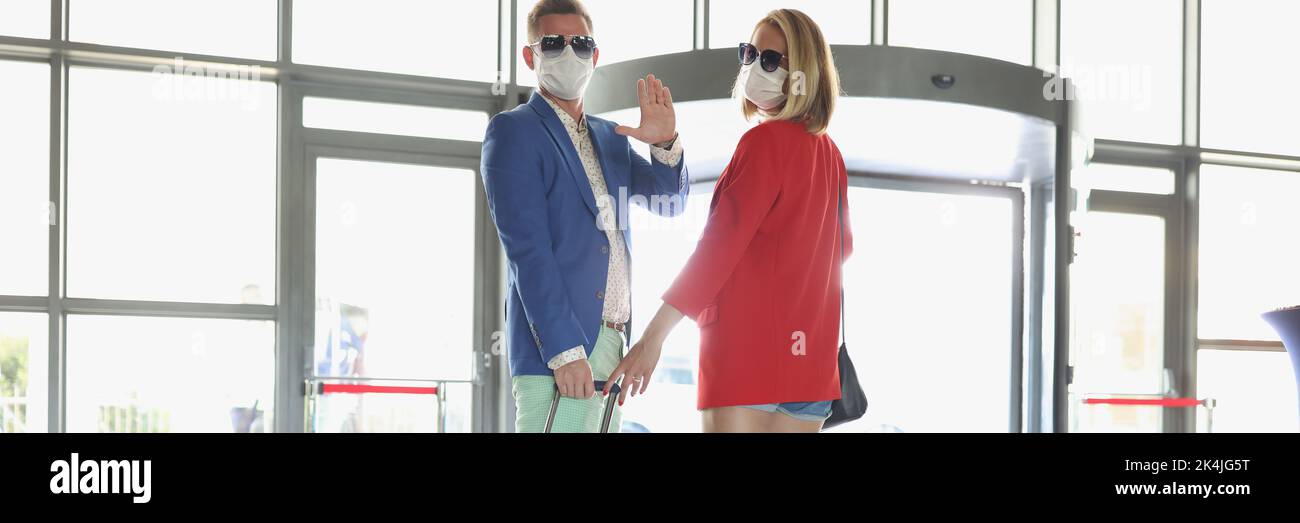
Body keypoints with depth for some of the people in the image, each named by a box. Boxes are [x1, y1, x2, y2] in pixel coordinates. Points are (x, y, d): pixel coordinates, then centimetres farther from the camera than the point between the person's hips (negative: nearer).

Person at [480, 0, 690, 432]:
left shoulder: (610, 138, 20)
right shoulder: (512, 131, -2)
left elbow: (669, 202, 16)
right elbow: (526, 248, -11)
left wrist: (665, 143, -5)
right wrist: (564, 350, -20)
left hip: (613, 346, 7)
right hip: (555, 348, -7)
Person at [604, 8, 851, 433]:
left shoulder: (765, 141, -10)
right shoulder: (829, 153, 12)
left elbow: (718, 246, -15)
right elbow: (840, 246, 25)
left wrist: (653, 337, -16)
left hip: (747, 347, -8)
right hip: (811, 357, 8)